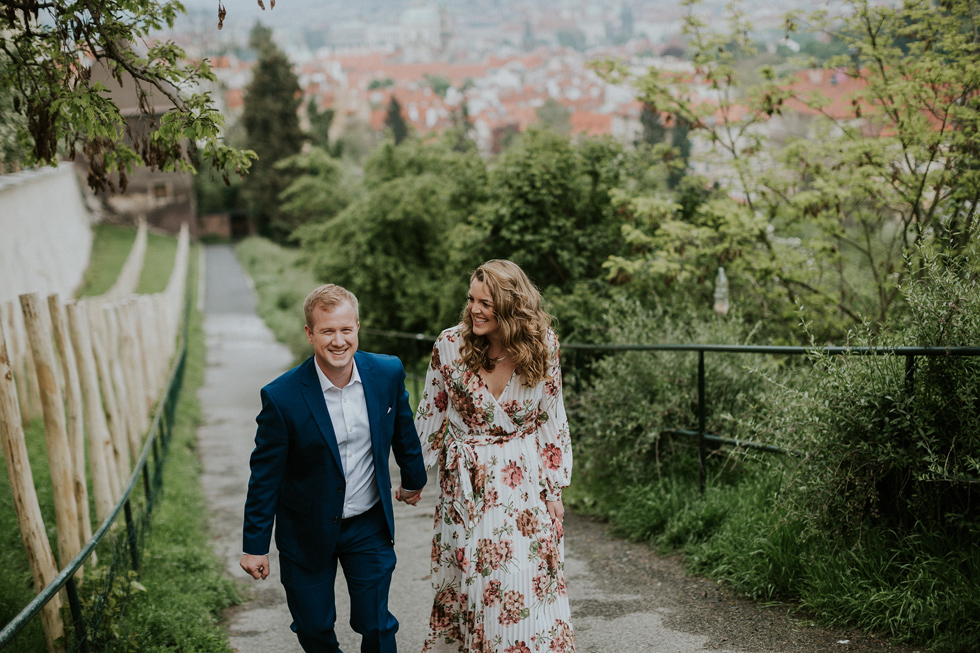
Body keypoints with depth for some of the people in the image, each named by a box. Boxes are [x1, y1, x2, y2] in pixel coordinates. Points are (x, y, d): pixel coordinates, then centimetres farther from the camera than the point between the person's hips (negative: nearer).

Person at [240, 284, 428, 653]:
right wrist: (255, 545, -7)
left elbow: (403, 430, 8)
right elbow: (265, 475, -12)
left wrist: (413, 478, 23)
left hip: (370, 526, 2)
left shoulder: (388, 373, -11)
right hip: (307, 533, -2)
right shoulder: (282, 397, -21)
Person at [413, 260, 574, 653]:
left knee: (527, 583, 2)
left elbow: (552, 420, 1)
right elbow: (431, 414, 3)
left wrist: (554, 490, 2)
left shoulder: (542, 346, -7)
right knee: (466, 580, 9)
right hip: (465, 483, 0)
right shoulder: (451, 344, -10)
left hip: (524, 481, 0)